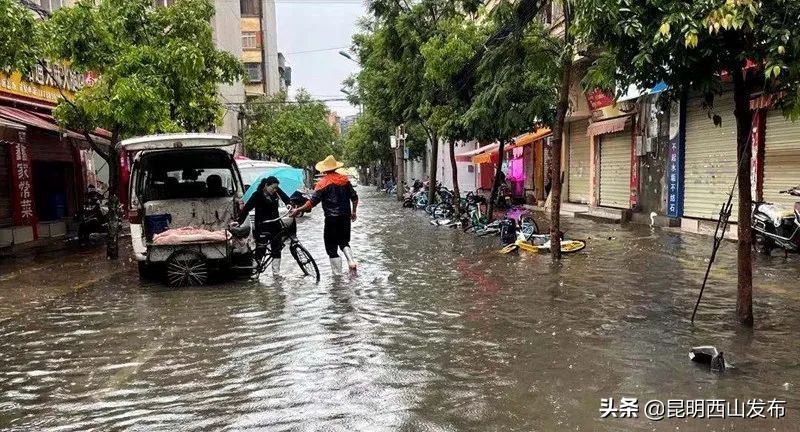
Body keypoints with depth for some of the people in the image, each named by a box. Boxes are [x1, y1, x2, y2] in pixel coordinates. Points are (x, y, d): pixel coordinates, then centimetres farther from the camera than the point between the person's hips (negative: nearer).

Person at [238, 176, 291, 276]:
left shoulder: (276, 191, -4)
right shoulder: (257, 195, -16)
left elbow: (285, 198, 11)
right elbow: (246, 208, -17)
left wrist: (289, 204, -11)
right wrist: (239, 222, -25)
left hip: (275, 224, 5)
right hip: (261, 226, -5)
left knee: (277, 248, 4)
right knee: (260, 249, -2)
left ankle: (276, 272, 11)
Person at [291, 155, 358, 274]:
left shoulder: (323, 183, -10)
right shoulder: (345, 179, 5)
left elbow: (312, 202, -15)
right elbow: (354, 197, 8)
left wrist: (298, 210, -7)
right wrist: (353, 212, 22)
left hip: (332, 218, -5)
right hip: (346, 217, 5)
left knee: (332, 247, 4)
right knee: (344, 241, 23)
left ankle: (338, 274, 4)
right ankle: (351, 261, 0)